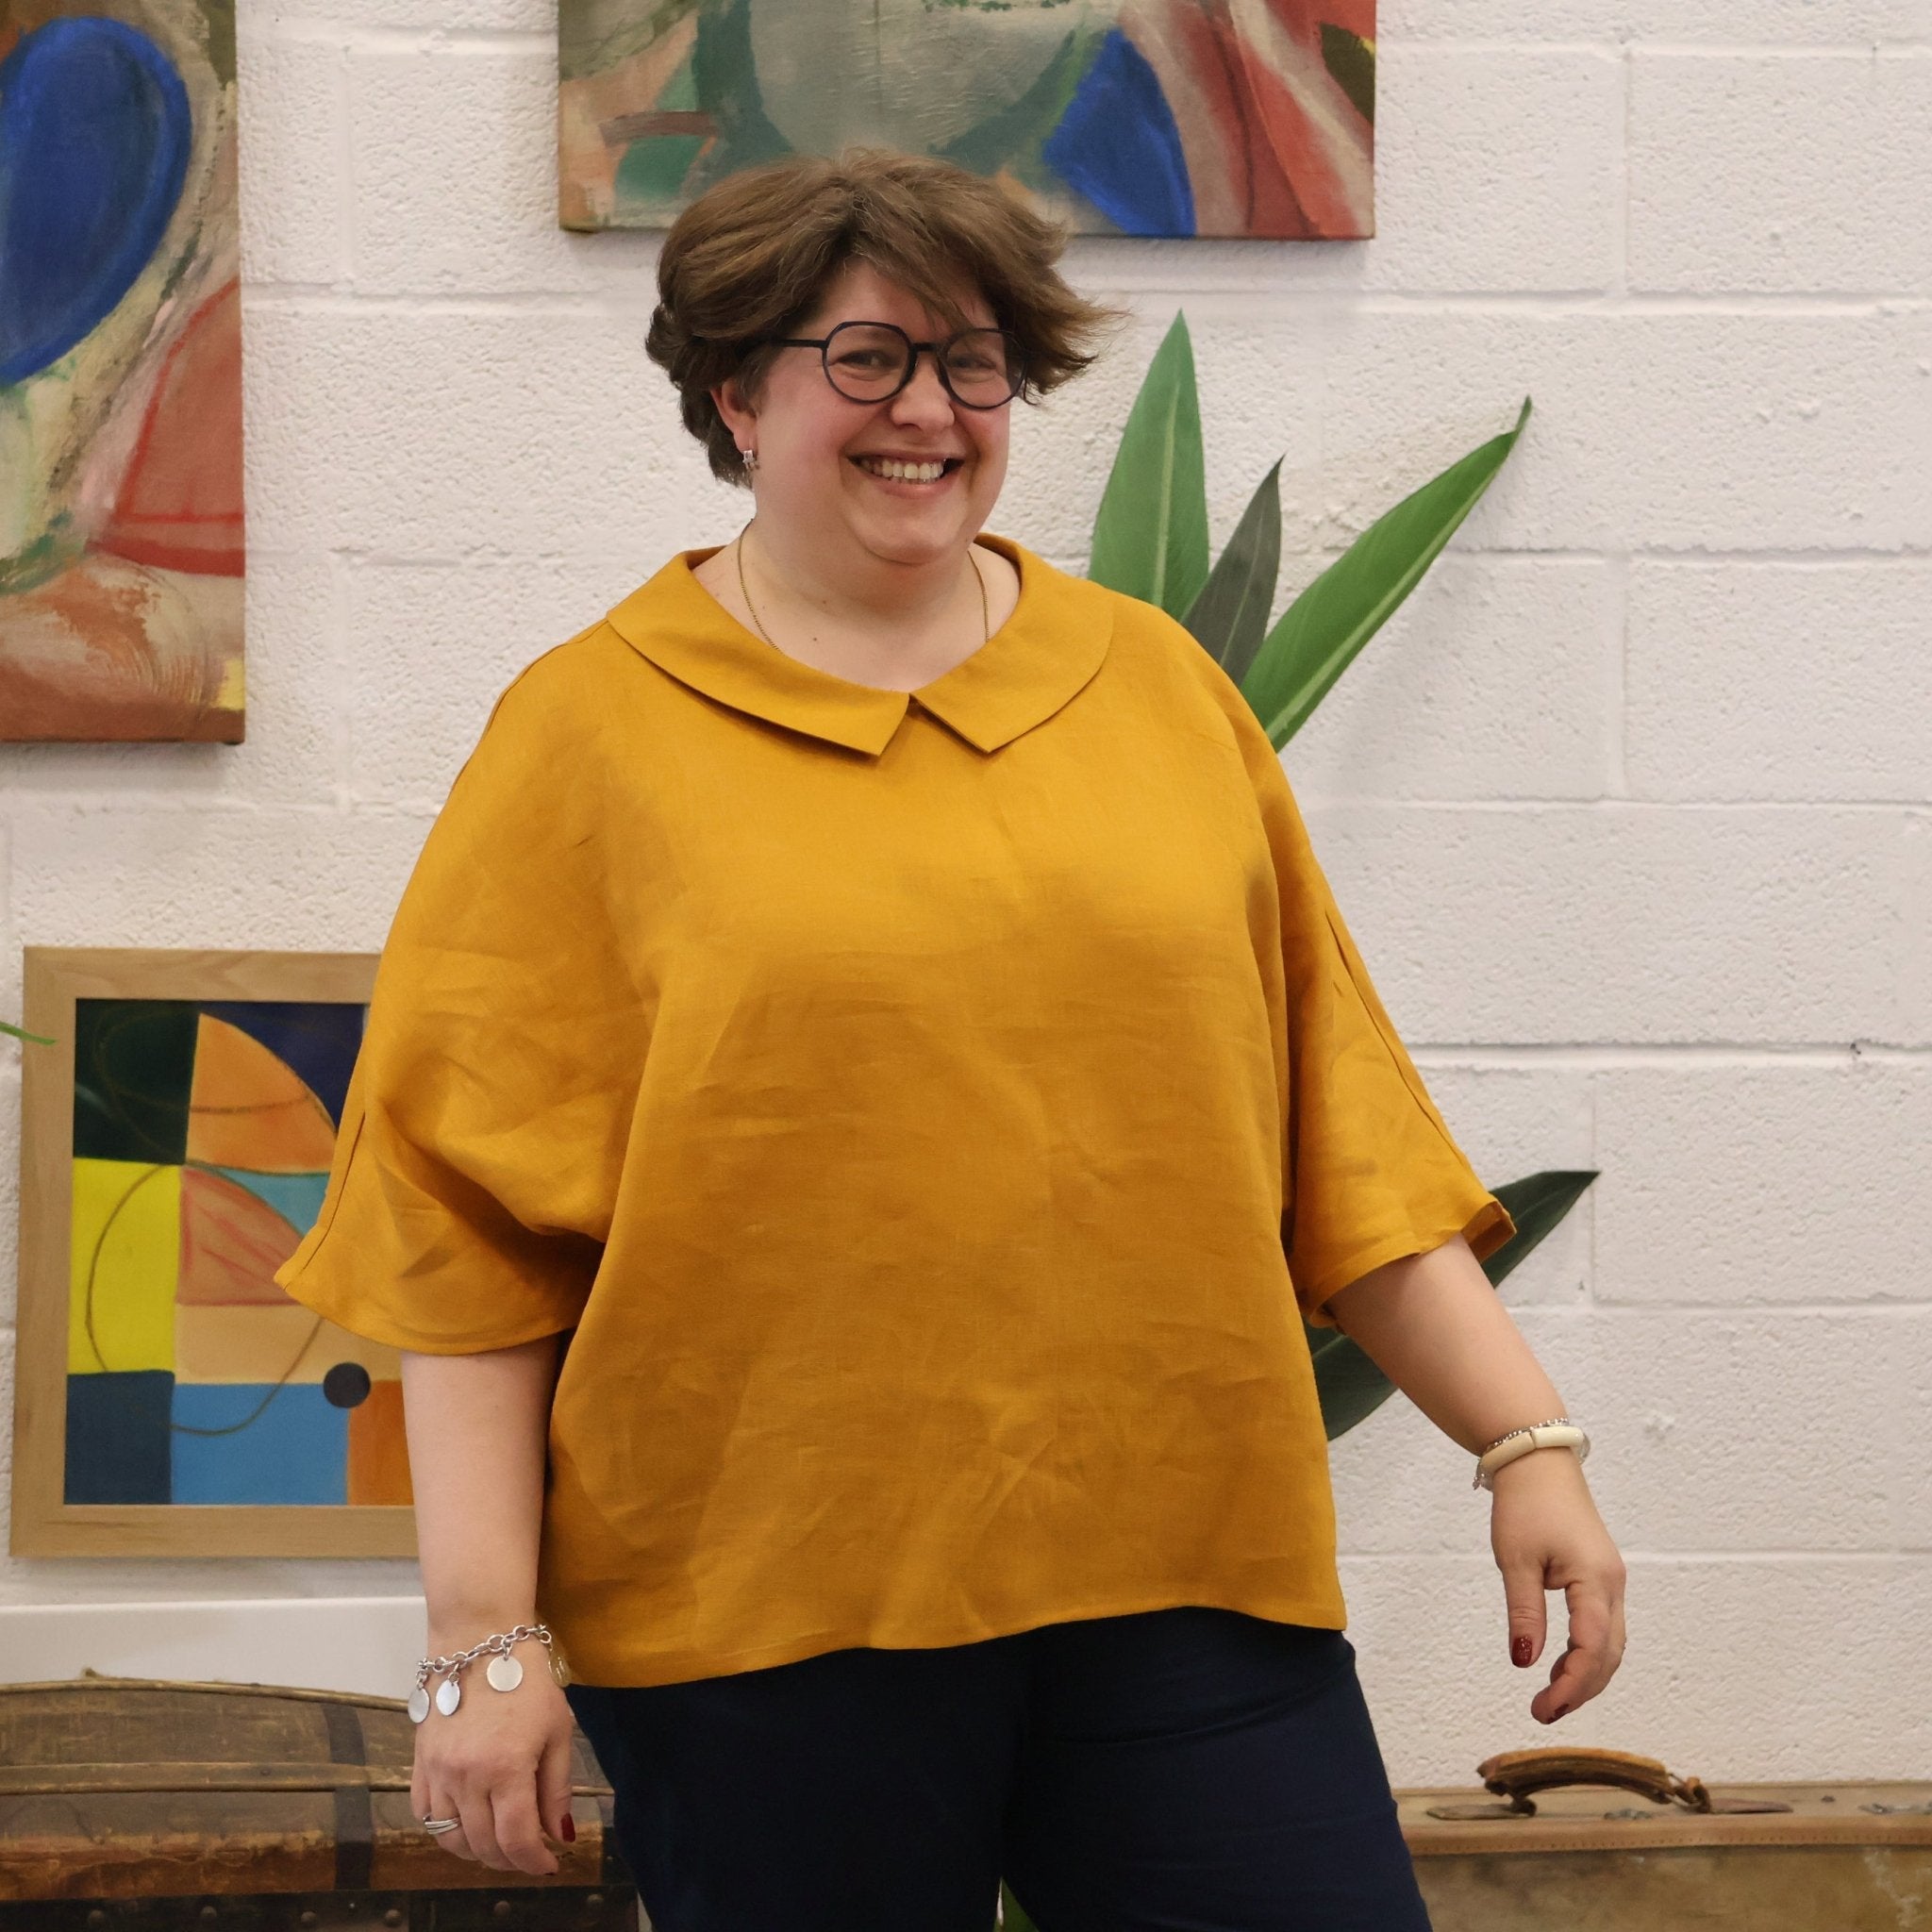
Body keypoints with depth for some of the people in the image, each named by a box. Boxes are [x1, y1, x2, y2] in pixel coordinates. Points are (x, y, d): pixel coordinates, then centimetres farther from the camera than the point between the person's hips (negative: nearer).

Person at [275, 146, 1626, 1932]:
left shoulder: (1158, 682, 12)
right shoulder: (590, 736, 3)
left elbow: (1342, 1120, 13)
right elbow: (469, 1224, -1)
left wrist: (1527, 1441, 6)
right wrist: (487, 1638, -7)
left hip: (1185, 1579, 3)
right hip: (765, 1607, -2)